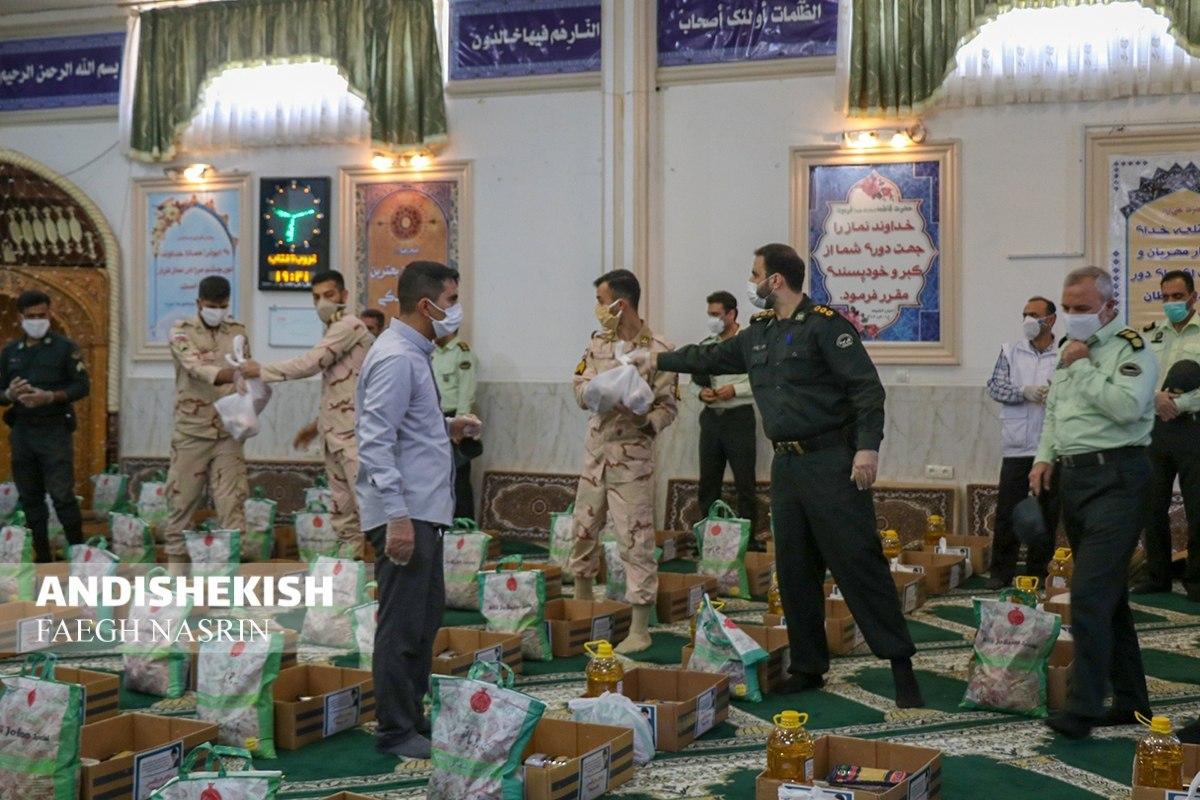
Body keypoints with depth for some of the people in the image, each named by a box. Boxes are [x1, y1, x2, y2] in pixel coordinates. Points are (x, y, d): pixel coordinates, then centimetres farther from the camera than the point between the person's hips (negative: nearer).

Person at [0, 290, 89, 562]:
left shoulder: (64, 347, 0)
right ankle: (42, 556, 15)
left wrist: (50, 396, -17)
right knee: (30, 497, 7)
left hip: (54, 430, -5)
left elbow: (82, 386, -3)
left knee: (62, 494, -9)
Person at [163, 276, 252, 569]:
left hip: (228, 432, 2)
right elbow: (197, 369, -20)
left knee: (231, 502, -2)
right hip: (191, 431, -2)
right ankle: (175, 562, 15)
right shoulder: (182, 331, -3)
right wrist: (235, 373, -36)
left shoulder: (238, 331, 10)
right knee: (182, 501, 4)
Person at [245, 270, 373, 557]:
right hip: (335, 436, 10)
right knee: (342, 513, 9)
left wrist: (262, 370, -10)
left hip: (355, 435, -10)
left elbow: (310, 363, -19)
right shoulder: (334, 330, 20)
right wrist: (318, 425, 22)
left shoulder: (349, 326, -9)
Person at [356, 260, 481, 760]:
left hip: (424, 510, 11)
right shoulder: (396, 358, -16)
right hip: (403, 514, -11)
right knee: (403, 625, -2)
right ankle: (395, 732, 8)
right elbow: (375, 441, -23)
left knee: (427, 616, 18)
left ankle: (413, 716, 30)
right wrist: (397, 516, -27)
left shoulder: (414, 354, 15)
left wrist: (445, 429, 9)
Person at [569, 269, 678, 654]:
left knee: (635, 541, -4)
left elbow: (667, 406, -8)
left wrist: (646, 422, -27)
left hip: (633, 456, -6)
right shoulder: (598, 343, 7)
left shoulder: (658, 351, -10)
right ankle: (583, 601, 38)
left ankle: (640, 630, 2)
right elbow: (581, 390, 3)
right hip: (596, 449, 6)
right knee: (584, 529, 17)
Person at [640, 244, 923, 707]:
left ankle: (900, 665, -5)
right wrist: (658, 360, 35)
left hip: (831, 463, -8)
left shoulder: (825, 325, -10)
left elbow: (867, 387, -16)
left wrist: (867, 447, -24)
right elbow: (711, 358, 30)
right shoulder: (759, 334, 14)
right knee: (794, 570, 10)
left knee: (858, 562, -9)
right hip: (786, 465, 8)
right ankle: (808, 668, 19)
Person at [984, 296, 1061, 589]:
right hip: (1017, 447, 0)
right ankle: (1001, 571, 9)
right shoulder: (1011, 351, 7)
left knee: (1047, 513, 7)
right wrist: (1024, 392, -14)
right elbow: (994, 386, 1)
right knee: (1007, 511, 1)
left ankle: (1038, 571, 17)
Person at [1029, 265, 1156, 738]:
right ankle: (1131, 701, 22)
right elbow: (1053, 411, 26)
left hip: (1114, 479, -9)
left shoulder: (1131, 349, -8)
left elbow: (1127, 406, -24)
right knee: (1108, 595, 13)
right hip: (1074, 478, 9)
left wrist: (1082, 367, -15)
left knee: (1090, 595, -16)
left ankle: (1083, 708, -14)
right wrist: (1045, 456, 11)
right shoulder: (1071, 353, 17)